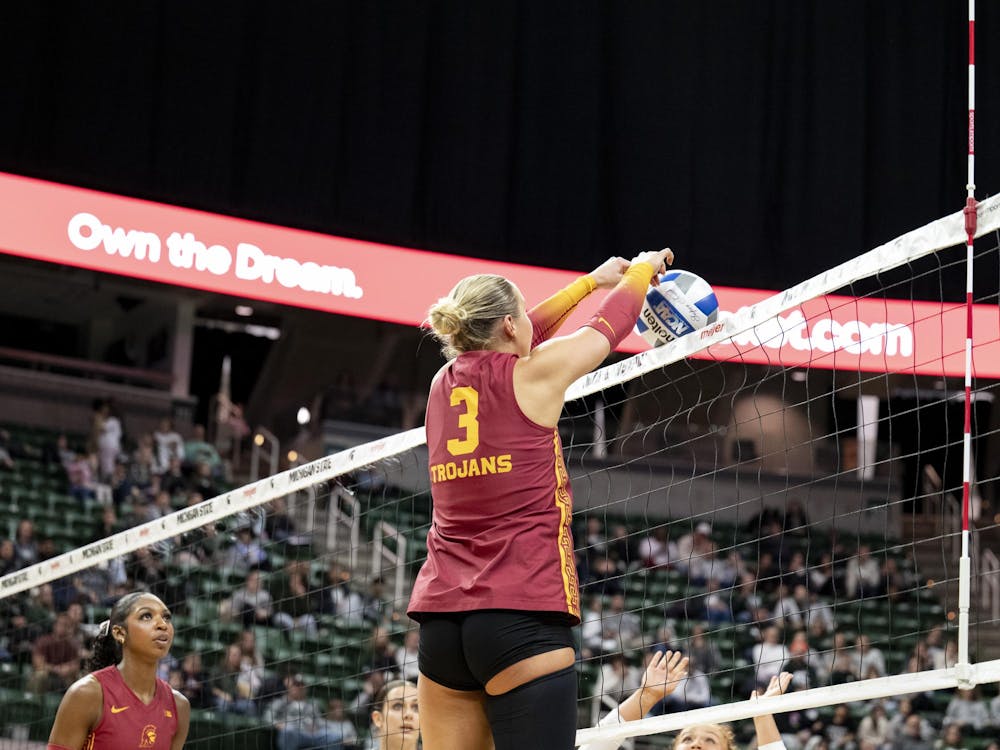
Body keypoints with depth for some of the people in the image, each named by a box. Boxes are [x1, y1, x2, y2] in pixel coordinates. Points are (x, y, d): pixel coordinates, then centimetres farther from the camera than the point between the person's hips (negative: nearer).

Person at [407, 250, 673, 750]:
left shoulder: (444, 382, 13)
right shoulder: (534, 374, -1)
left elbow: (507, 345, 33)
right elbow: (611, 325, 16)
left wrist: (591, 281, 43)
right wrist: (643, 269, 36)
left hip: (440, 615, 6)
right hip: (524, 612, -6)